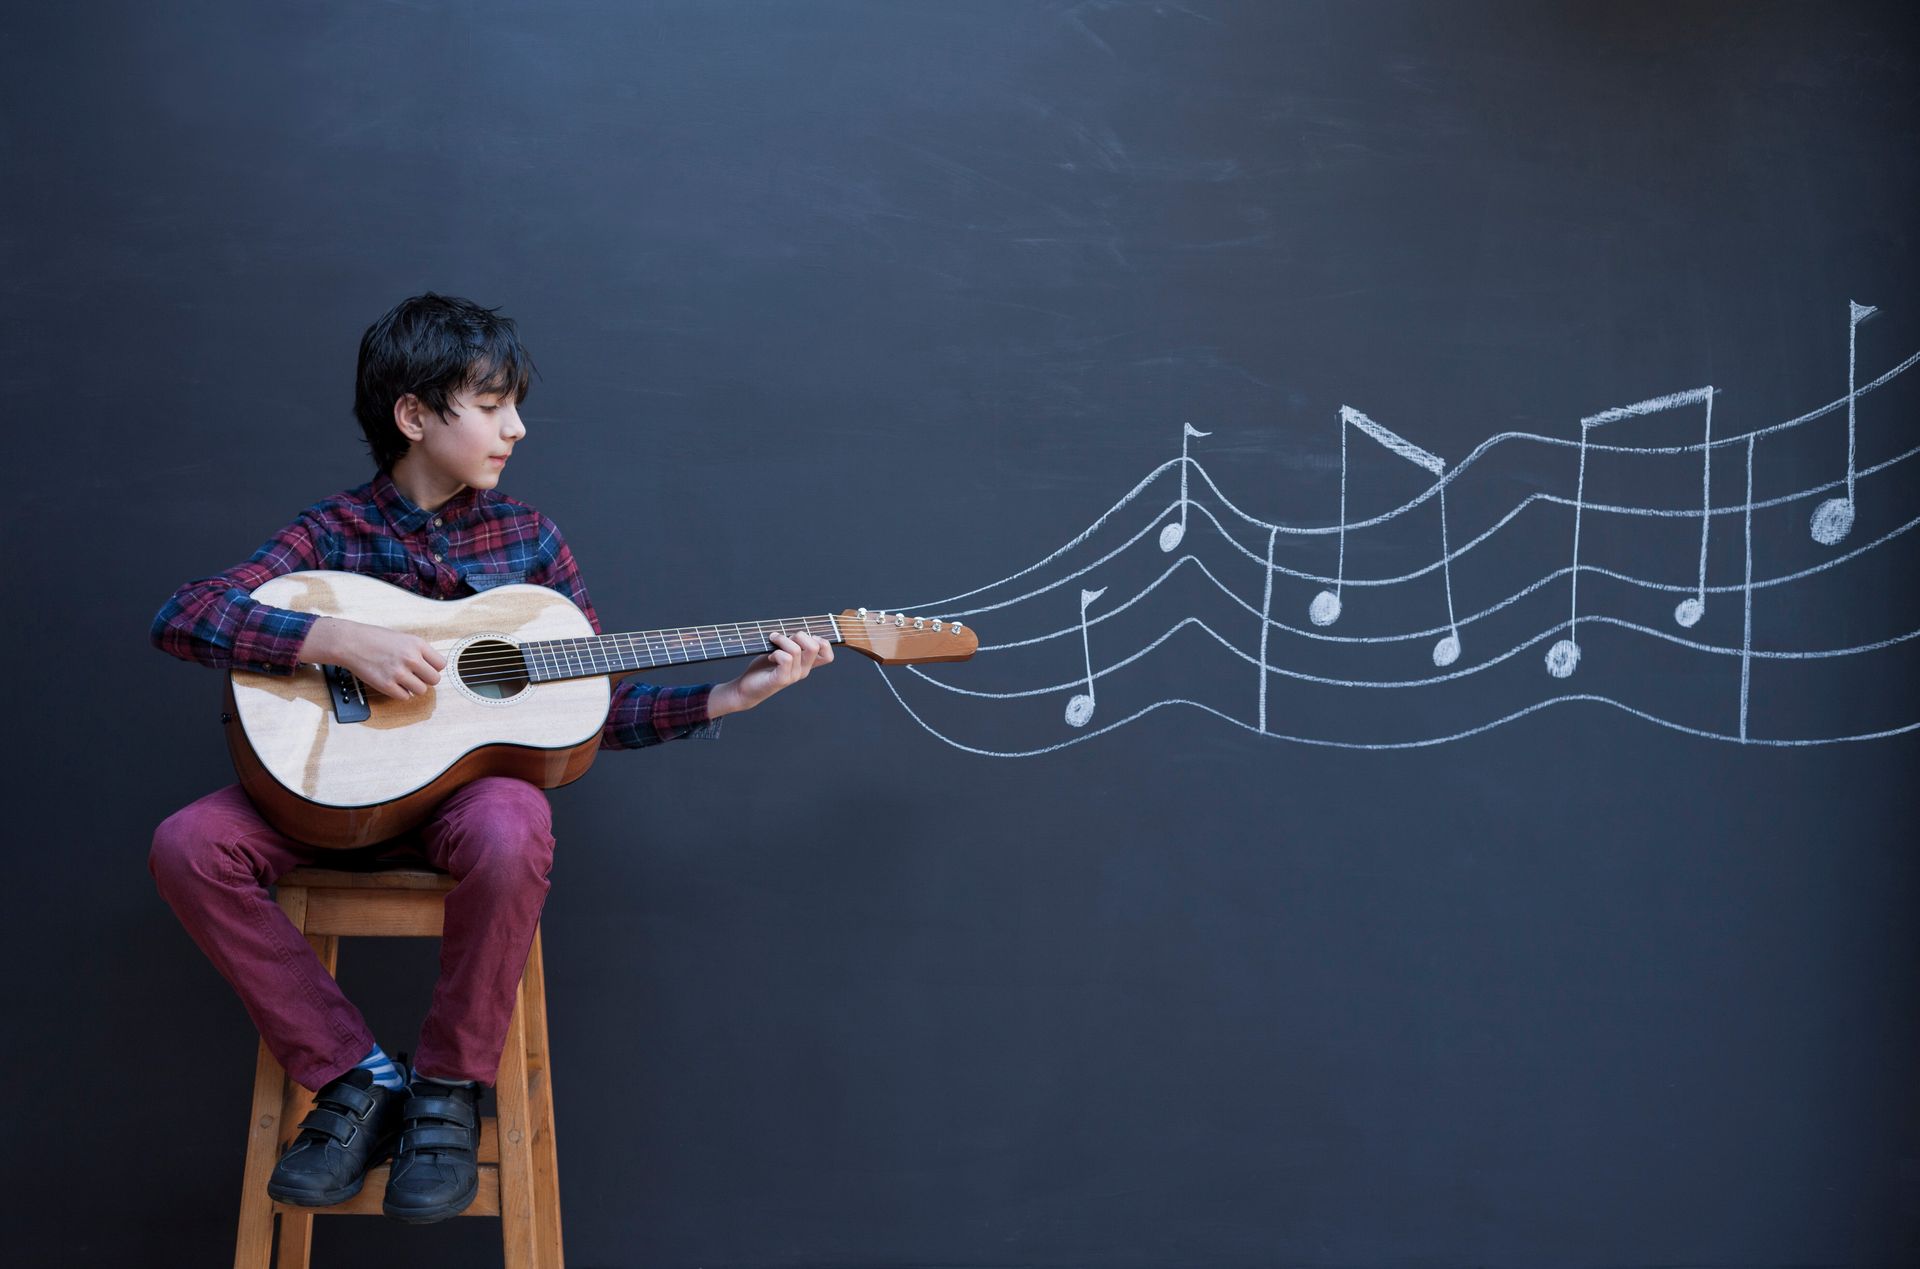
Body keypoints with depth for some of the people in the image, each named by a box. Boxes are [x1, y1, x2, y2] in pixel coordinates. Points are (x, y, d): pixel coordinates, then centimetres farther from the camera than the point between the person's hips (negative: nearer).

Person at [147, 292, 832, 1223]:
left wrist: (728, 697, -6)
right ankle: (357, 1078, -16)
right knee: (187, 845, -26)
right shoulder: (333, 534, 1)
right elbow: (180, 616, -13)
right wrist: (339, 639, -25)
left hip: (473, 778, 0)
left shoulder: (526, 537, 8)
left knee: (511, 828, -38)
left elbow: (599, 709, 7)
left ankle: (448, 1089, -17)